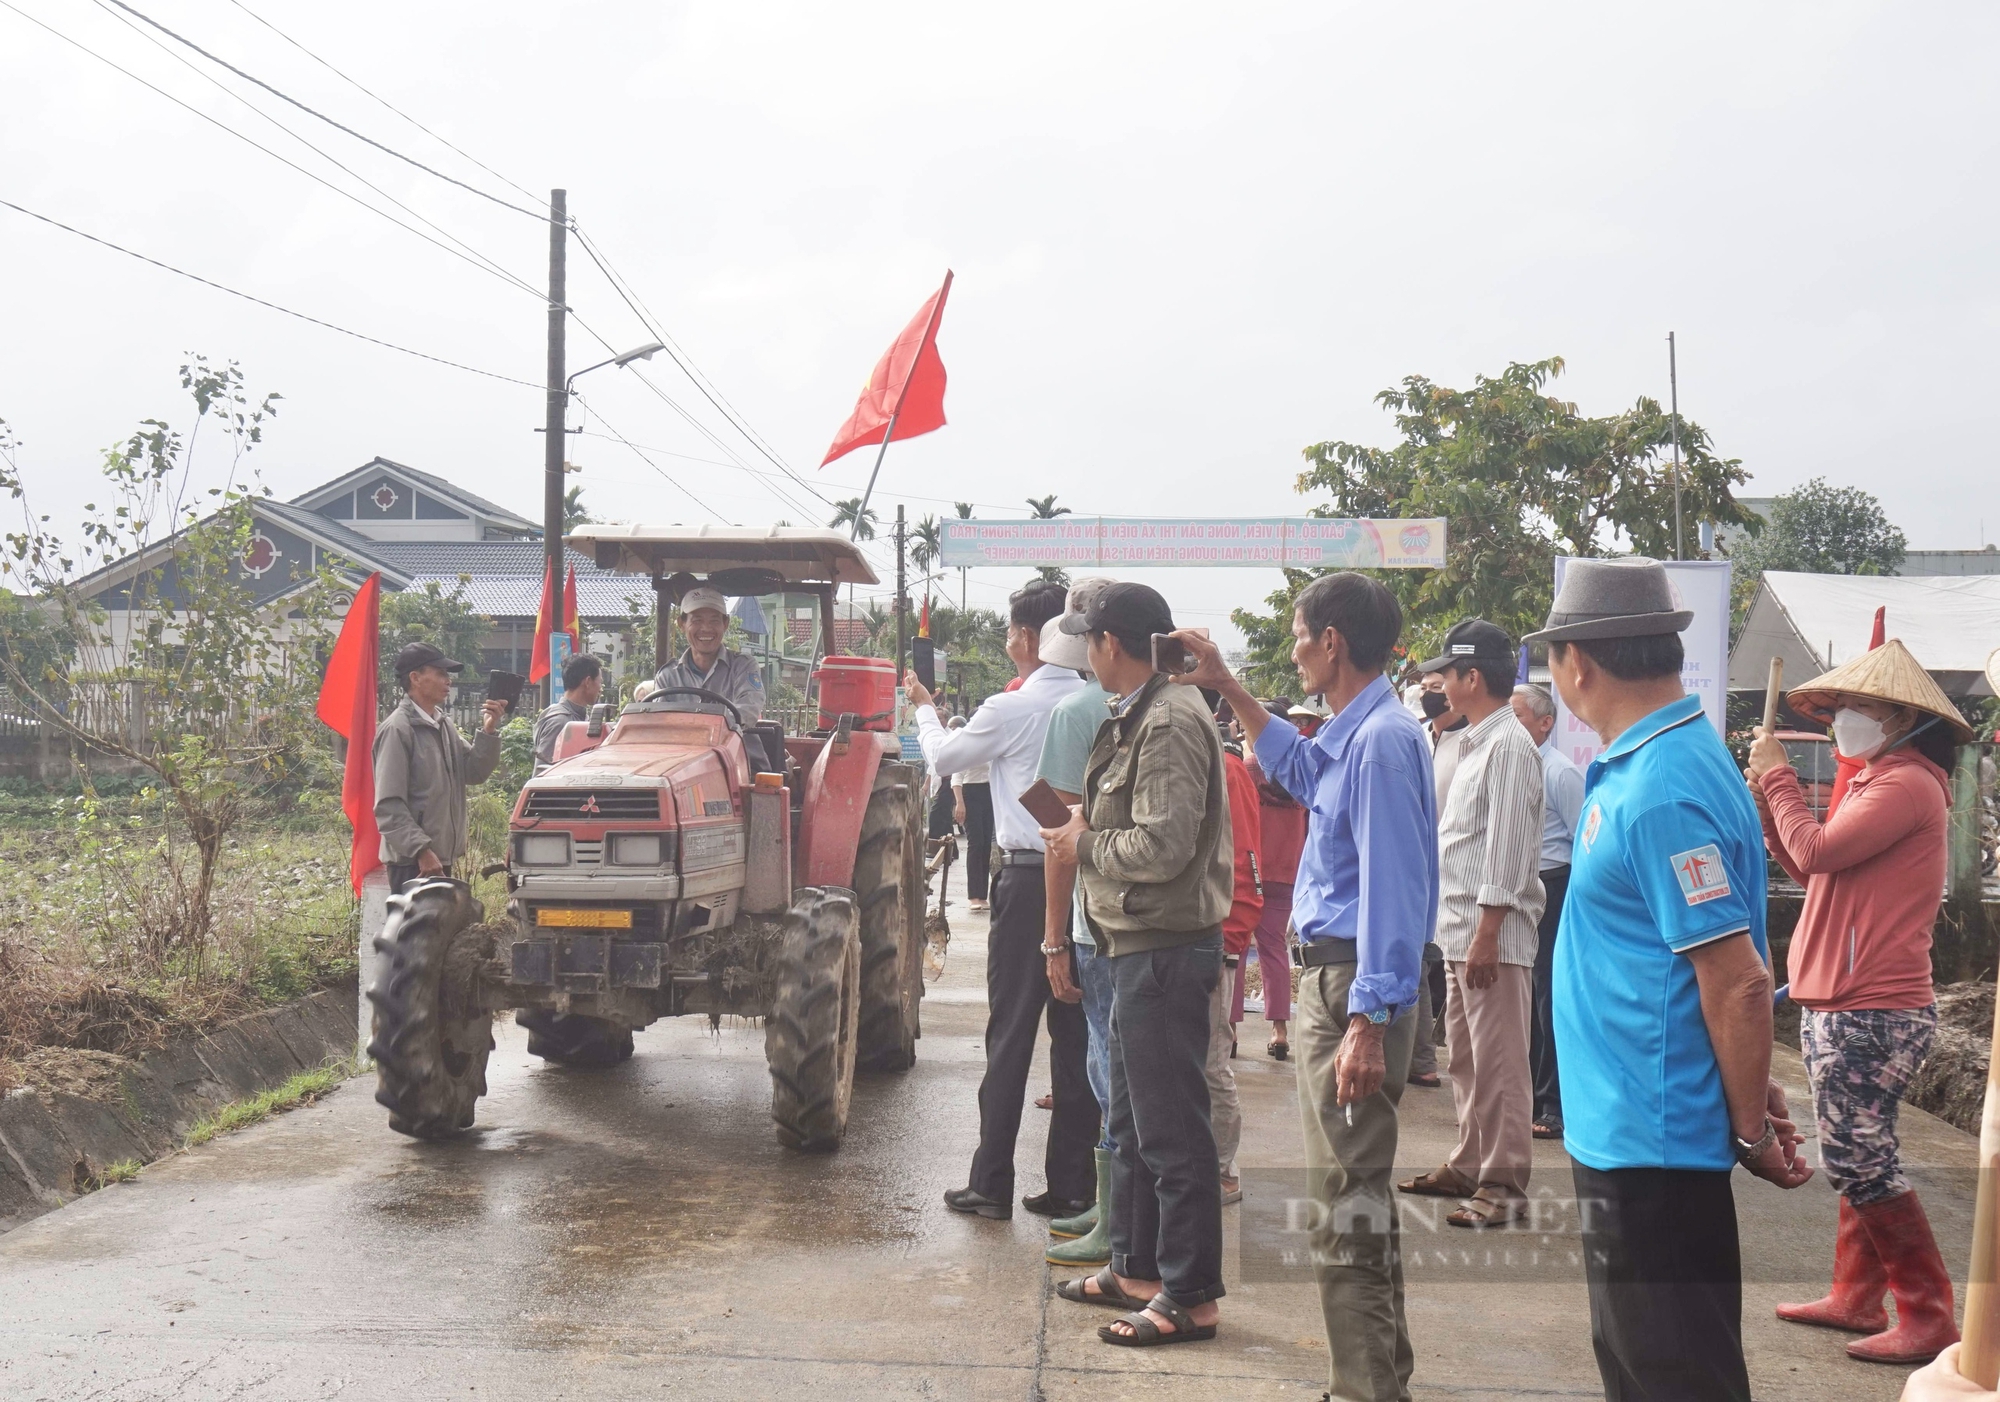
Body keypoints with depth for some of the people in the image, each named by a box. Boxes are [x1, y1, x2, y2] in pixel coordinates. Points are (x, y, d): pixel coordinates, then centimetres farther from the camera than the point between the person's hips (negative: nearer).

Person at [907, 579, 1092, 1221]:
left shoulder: (1010, 710, -9)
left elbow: (943, 758, 9)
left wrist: (924, 707, 26)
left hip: (1028, 879, -5)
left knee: (1010, 1034, 2)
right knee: (1075, 1033, 9)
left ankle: (992, 1184, 8)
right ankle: (1070, 1185, 15)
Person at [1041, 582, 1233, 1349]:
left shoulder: (1170, 722, -18)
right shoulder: (1138, 716, 14)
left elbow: (1163, 845, -25)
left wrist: (1085, 846, -11)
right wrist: (1086, 825, 6)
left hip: (1165, 948, -11)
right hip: (1139, 945, 11)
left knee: (1171, 1128, -3)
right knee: (1133, 1120, 19)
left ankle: (1190, 1298, 6)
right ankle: (1135, 1268, 32)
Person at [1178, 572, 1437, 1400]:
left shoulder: (1381, 740, -17)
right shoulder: (1351, 736, 13)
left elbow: (1391, 888, -23)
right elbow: (1298, 769, 38)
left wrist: (1367, 1021, -26)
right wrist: (1226, 689, 38)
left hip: (1354, 985, -11)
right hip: (1328, 978, 11)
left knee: (1347, 1200, -6)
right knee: (1357, 1191, 19)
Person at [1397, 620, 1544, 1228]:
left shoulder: (1508, 747, -13)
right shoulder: (1475, 744, 17)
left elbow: (1507, 848, -19)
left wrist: (1487, 934, -22)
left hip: (1493, 933, -10)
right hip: (1460, 928, 10)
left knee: (1498, 1064, -4)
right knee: (1466, 1060, 17)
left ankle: (1504, 1184, 1)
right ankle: (1469, 1167, 27)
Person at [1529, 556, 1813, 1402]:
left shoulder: (1661, 791, -23)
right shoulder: (1640, 767, 8)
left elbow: (1739, 981, -24)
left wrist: (1752, 1129, -13)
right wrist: (1748, 1103, 15)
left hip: (1653, 1141, -10)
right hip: (1623, 1132, 10)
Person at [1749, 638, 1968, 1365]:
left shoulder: (1908, 783, -15)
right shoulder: (1878, 782, 17)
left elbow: (1817, 851, -23)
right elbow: (1809, 869, 18)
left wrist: (1776, 774, -10)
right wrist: (1768, 796, 7)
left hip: (1872, 1012, -10)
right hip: (1842, 1005, 10)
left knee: (1858, 1161, -7)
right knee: (1855, 1156, 15)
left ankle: (1928, 1318, 1)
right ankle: (1856, 1297, 24)